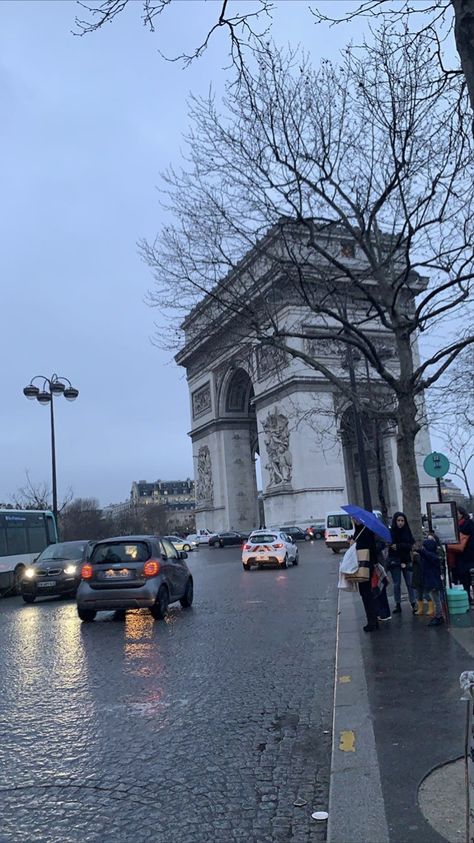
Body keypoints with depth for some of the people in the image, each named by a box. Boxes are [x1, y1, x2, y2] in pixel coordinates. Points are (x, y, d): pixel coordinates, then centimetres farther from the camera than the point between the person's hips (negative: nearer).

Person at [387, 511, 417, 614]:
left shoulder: (407, 532, 4)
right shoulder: (390, 532, -3)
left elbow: (412, 545, -4)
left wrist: (399, 546, -16)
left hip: (406, 561, 1)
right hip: (394, 561, -1)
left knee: (410, 583, 0)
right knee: (396, 584, 5)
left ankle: (414, 604, 7)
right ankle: (398, 605, 14)